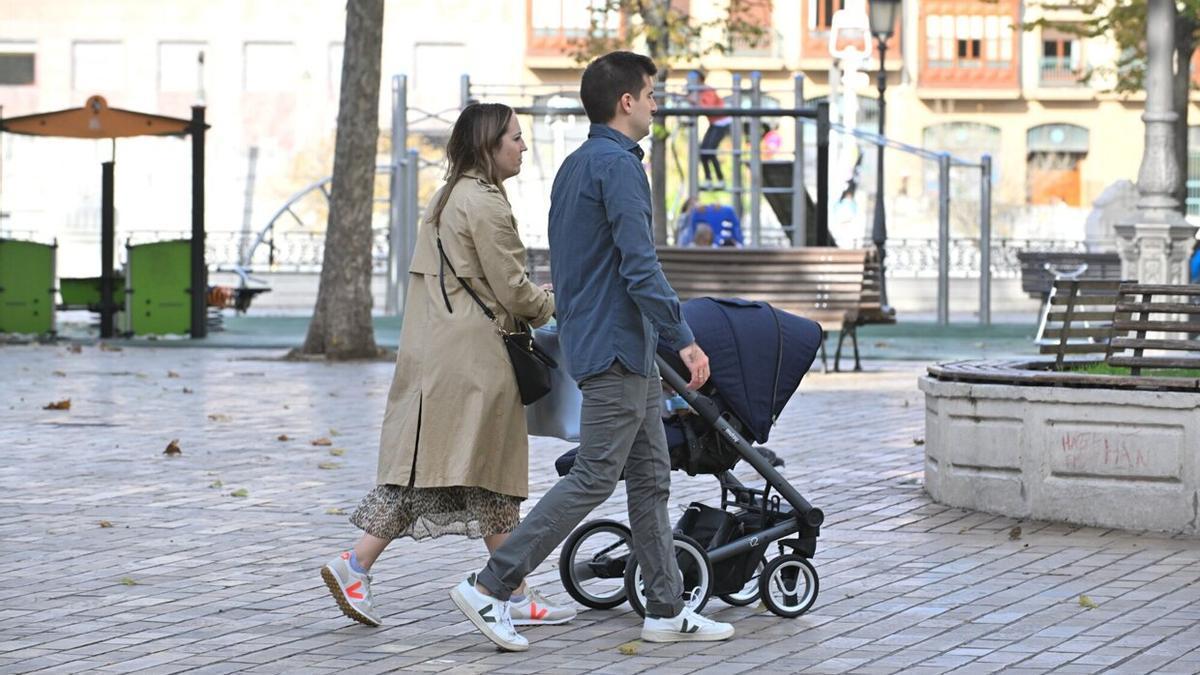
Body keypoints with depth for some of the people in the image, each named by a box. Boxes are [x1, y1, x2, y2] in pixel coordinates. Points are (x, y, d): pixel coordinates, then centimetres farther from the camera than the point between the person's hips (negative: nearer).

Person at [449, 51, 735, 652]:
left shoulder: (574, 166, 17)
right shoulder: (617, 164, -14)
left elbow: (563, 265, 22)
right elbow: (639, 265, -21)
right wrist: (683, 340, -19)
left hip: (614, 348, 10)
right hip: (618, 346, -10)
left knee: (651, 479, 10)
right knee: (594, 477, -8)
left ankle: (666, 609, 13)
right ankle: (490, 587, -7)